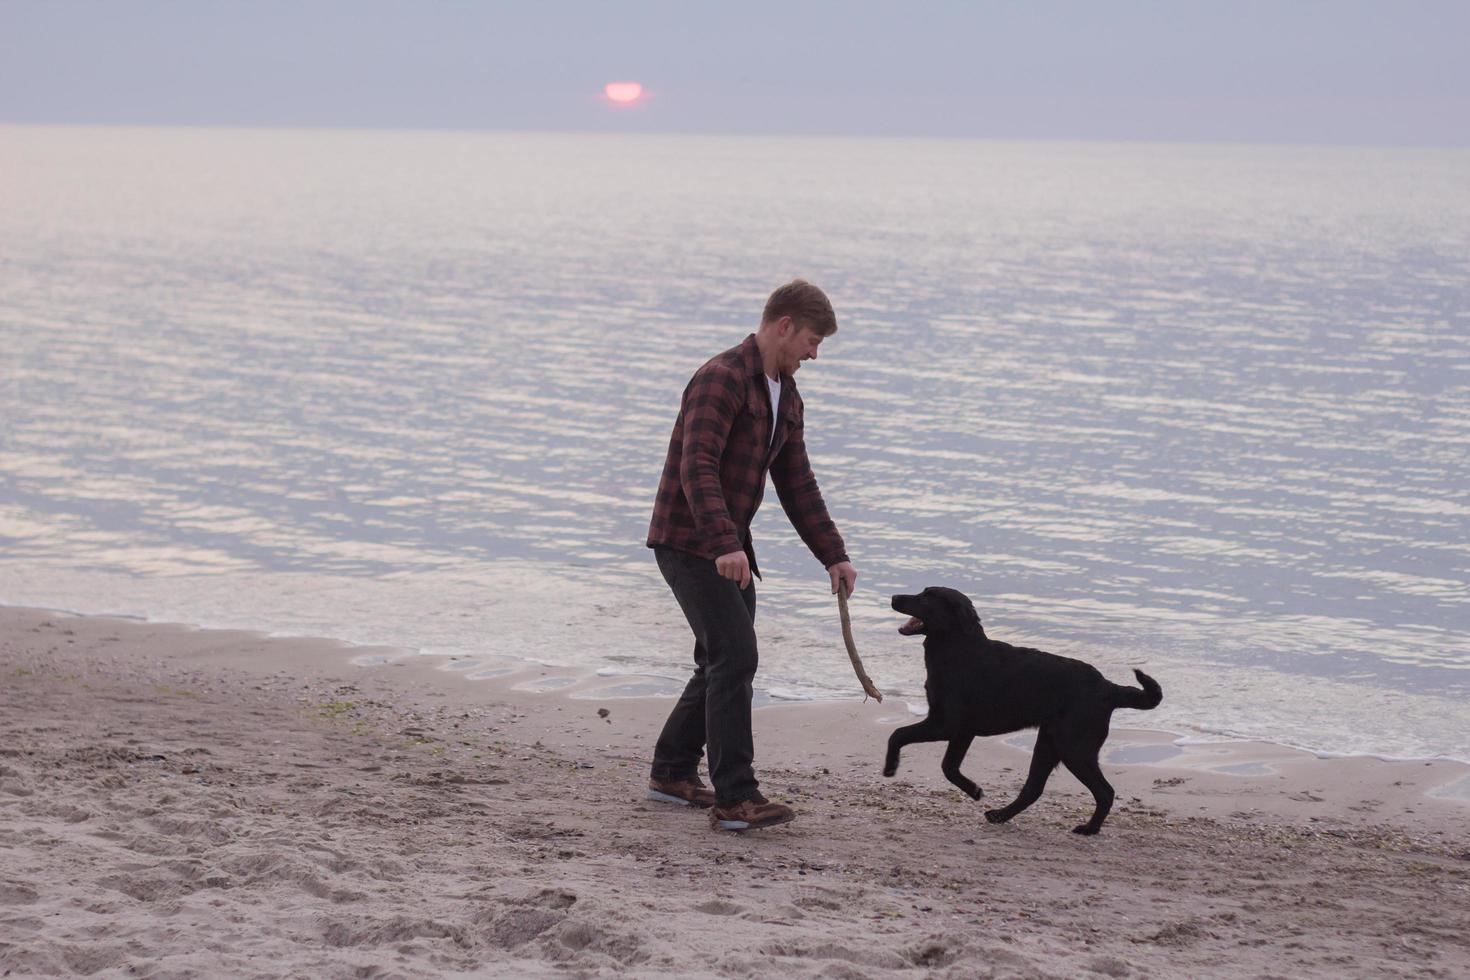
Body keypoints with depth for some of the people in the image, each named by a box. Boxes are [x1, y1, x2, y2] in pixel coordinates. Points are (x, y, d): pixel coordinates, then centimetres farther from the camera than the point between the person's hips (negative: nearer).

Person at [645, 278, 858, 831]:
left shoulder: (786, 396, 13)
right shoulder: (721, 379, -18)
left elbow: (796, 484, 17)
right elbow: (697, 469, -28)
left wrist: (833, 556, 11)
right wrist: (726, 545, -39)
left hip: (727, 547, 10)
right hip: (688, 542, -10)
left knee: (724, 664, 14)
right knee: (735, 657, -15)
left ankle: (673, 775, 27)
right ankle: (736, 799, -16)